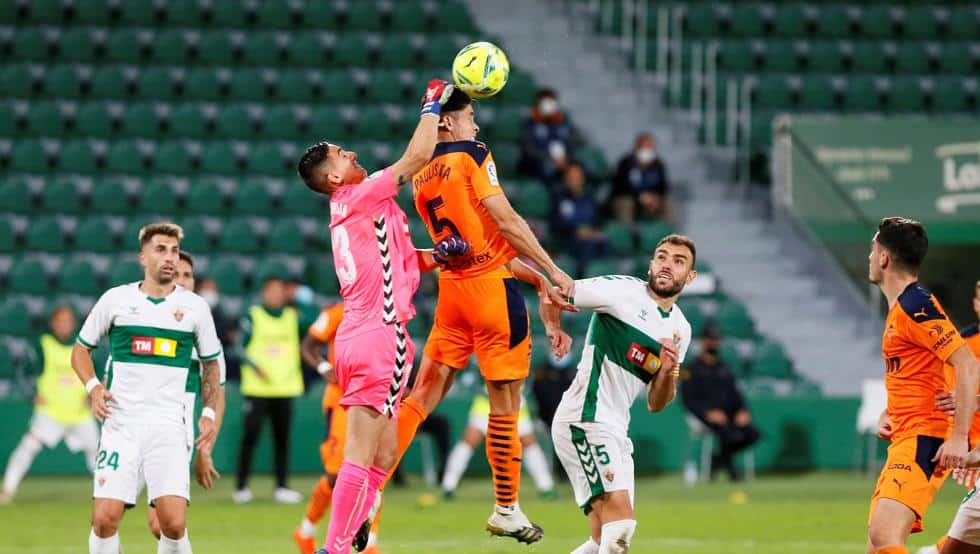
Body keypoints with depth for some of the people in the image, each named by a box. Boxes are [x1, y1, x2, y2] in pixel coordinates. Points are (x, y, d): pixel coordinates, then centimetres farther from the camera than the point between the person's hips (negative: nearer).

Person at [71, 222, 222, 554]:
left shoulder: (195, 307, 8)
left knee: (174, 523, -16)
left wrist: (209, 414, 7)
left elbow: (211, 363, 19)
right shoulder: (115, 299, 6)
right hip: (120, 423, 0)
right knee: (104, 520, -11)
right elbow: (81, 348, 16)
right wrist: (93, 387, -1)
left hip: (169, 426, 0)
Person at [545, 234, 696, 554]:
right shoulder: (623, 290, -6)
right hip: (585, 419, -9)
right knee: (620, 520, -22)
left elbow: (655, 404, 14)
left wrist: (668, 372, -6)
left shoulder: (680, 329, 14)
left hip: (615, 431, 9)